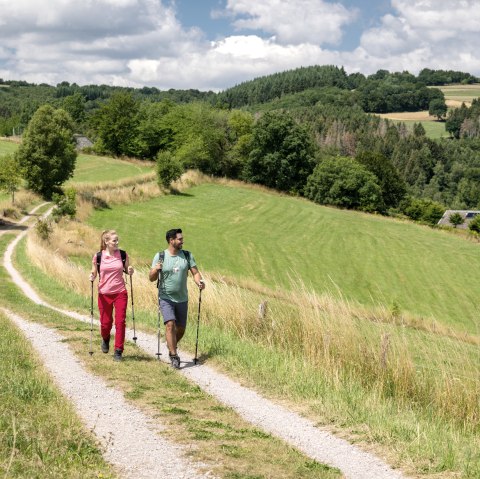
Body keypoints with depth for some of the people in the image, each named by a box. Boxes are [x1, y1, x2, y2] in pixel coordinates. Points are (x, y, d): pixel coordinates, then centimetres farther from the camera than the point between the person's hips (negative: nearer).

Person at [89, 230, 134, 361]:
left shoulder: (123, 255, -1)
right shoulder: (98, 256, -5)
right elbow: (94, 273, 6)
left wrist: (130, 271, -9)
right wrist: (92, 277, -16)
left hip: (120, 293, 0)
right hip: (104, 294, 0)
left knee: (120, 322, -6)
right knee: (105, 322, 5)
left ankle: (118, 351, 3)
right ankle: (105, 340, 40)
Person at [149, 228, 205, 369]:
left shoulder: (187, 256, 2)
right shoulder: (160, 256, -4)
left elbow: (195, 272, 0)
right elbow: (151, 278, -4)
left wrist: (199, 282, -21)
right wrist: (155, 270, -26)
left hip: (182, 299, 3)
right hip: (166, 298, -3)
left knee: (181, 329, 10)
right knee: (170, 324, -19)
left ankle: (171, 346, 39)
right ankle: (174, 356, -14)